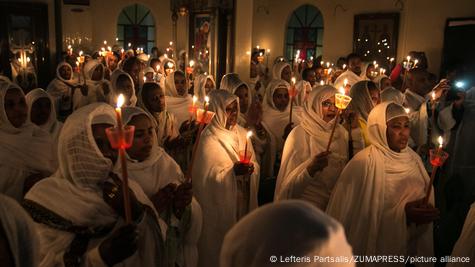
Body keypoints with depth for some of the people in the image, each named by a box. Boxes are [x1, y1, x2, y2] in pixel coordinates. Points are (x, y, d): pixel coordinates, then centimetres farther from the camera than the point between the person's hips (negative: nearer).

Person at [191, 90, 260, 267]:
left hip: (244, 201, 6)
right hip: (221, 206, -6)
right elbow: (208, 178, -18)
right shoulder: (208, 140, -14)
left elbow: (254, 164, 8)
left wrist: (250, 168, -13)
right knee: (223, 247, 8)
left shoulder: (241, 133, 4)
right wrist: (233, 171, -26)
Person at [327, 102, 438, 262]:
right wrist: (401, 213, -26)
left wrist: (426, 212, -14)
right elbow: (359, 218, -20)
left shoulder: (413, 158, 0)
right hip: (378, 248, -5)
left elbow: (427, 198, 5)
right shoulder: (363, 163, -20)